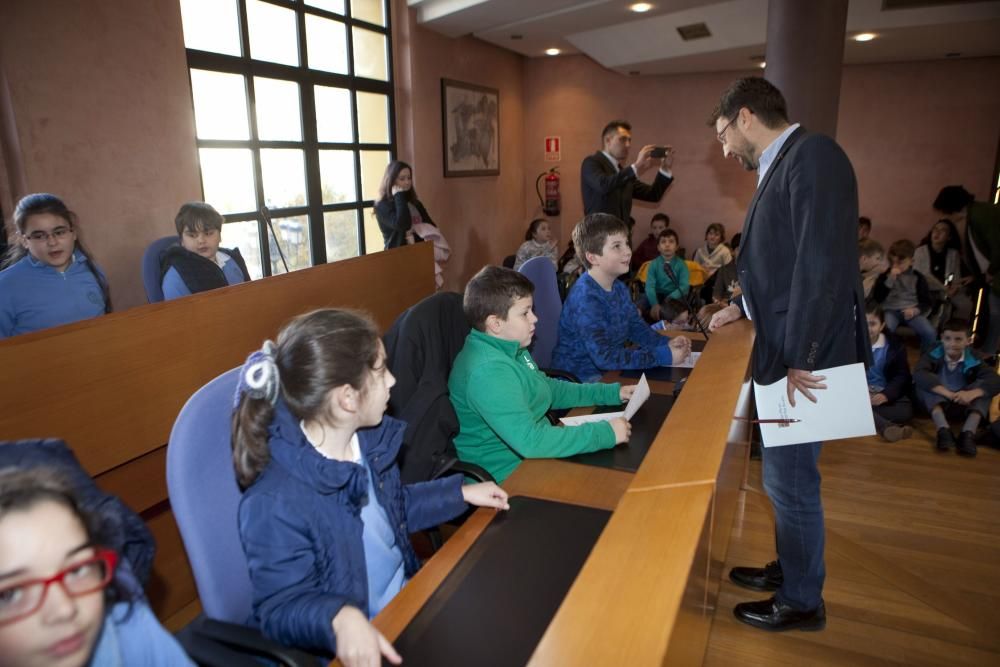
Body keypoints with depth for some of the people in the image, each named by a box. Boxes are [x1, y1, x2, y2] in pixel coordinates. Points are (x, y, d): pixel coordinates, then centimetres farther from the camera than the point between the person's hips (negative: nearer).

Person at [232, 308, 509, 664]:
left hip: (407, 599, 7)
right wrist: (339, 618, -38)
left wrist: (460, 493, 10)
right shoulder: (276, 503, -28)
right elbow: (281, 608, -20)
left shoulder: (368, 438, -5)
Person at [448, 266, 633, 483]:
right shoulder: (488, 371, -27)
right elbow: (529, 441, -34)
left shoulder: (510, 349, 5)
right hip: (508, 477, -9)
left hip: (531, 459, 9)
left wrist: (611, 393, 10)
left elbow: (547, 389, 19)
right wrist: (605, 433, -27)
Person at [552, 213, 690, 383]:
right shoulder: (585, 299, -25)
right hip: (580, 379, -9)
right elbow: (604, 357, -31)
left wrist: (667, 343, -5)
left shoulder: (619, 288, 5)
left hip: (610, 370, 9)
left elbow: (636, 327, 15)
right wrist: (663, 355, -28)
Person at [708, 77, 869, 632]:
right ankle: (789, 568, 40)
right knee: (784, 475, 21)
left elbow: (822, 266, -24)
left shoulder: (812, 155, -16)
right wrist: (743, 307, 32)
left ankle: (802, 601, 25)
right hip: (785, 351, 9)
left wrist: (800, 358, -22)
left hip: (805, 357, -9)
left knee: (791, 481, 5)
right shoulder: (782, 166, 13)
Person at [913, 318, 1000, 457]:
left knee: (982, 387, -20)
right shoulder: (933, 354, -12)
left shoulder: (974, 360, -7)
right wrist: (947, 393, -40)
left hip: (962, 406, 1)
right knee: (925, 382, -26)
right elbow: (919, 374, -31)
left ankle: (968, 433, -35)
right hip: (936, 403, -1)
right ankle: (943, 430, -40)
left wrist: (972, 394, -41)